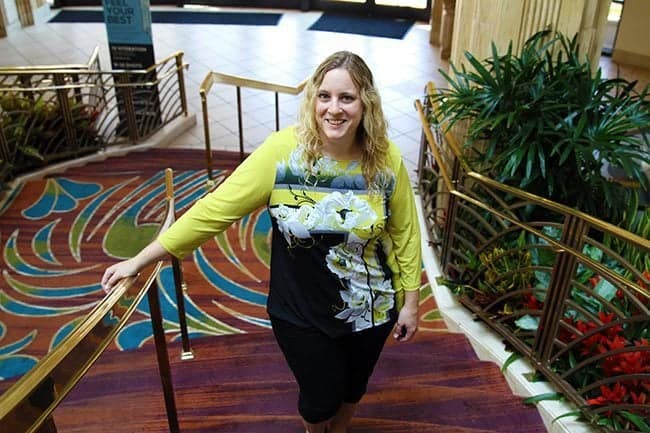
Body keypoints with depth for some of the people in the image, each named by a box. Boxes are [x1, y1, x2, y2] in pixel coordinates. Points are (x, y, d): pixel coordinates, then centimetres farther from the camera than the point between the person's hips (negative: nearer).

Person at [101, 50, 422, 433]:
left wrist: (410, 301, 1)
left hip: (370, 310, 2)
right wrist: (140, 260, -17)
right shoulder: (283, 151, -21)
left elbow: (405, 234, -3)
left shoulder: (387, 160, -15)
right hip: (301, 313, -2)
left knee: (353, 387, 25)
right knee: (320, 397, 16)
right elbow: (215, 209, -19)